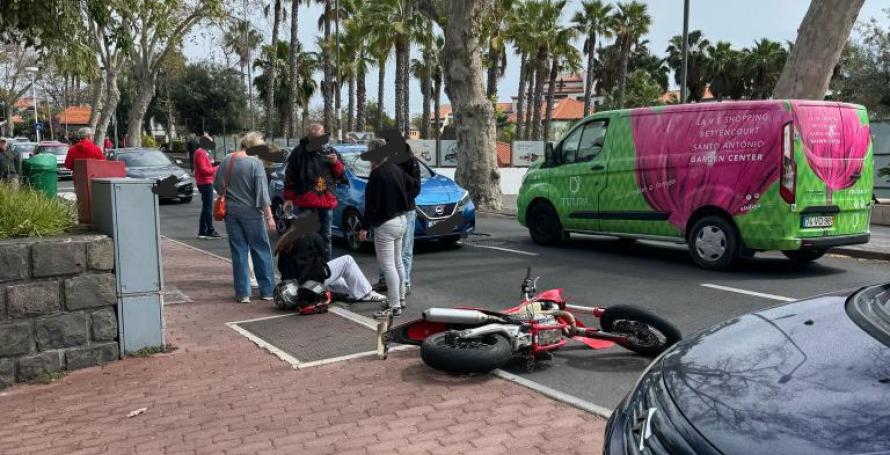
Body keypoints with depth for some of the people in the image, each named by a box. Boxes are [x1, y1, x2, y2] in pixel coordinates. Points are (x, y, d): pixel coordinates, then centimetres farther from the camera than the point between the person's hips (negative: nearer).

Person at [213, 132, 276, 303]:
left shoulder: (226, 161, 3)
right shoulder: (255, 163, -13)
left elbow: (217, 185, 12)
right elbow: (262, 192, -15)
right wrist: (269, 217, -12)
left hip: (231, 212, 5)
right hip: (251, 212, -4)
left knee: (239, 252, 10)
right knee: (261, 251, 7)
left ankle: (243, 293, 11)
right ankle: (267, 290, 12)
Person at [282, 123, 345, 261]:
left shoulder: (330, 151, 10)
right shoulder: (299, 151, -2)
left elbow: (340, 174, 14)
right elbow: (290, 177, 0)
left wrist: (336, 163, -6)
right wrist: (289, 198, -2)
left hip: (327, 201, 4)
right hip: (305, 201, -4)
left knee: (325, 237, 11)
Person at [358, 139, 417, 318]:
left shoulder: (377, 174, -19)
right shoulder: (396, 169, 7)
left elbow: (372, 204, -20)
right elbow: (412, 183, 23)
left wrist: (365, 227, -14)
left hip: (385, 225, -9)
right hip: (401, 220, 9)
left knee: (388, 265, -7)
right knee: (397, 262, 18)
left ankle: (394, 306, -7)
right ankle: (400, 298, 29)